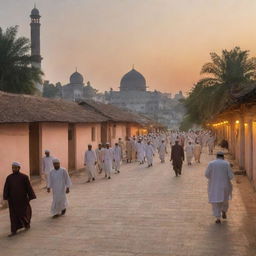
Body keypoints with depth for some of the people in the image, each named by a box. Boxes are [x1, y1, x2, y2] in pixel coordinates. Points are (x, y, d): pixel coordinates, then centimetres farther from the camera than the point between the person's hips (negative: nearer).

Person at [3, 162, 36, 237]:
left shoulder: (24, 177, -9)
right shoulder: (9, 177, -1)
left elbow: (29, 187, -6)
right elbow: (6, 188, -1)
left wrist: (30, 197, -6)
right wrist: (5, 197, -11)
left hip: (22, 199, -2)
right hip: (12, 199, 2)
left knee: (24, 213, 8)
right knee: (13, 215, 3)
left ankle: (27, 223, 37)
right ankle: (14, 231, 7)